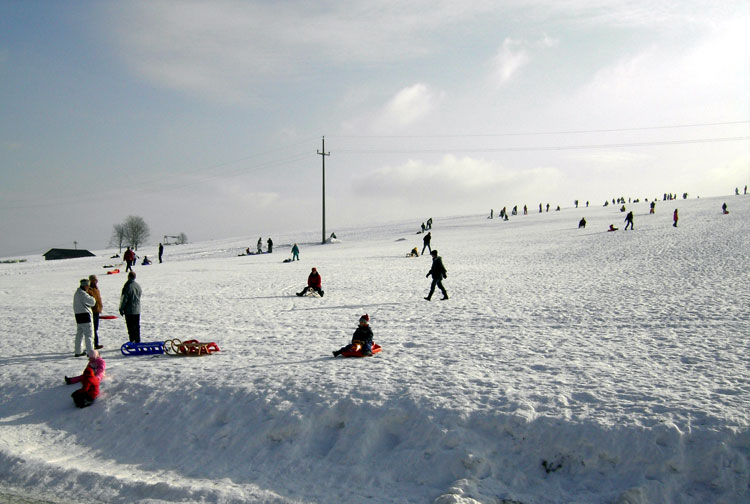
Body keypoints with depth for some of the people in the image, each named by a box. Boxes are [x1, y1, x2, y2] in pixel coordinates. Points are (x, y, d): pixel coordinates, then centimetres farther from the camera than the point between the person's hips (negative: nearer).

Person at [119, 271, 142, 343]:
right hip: (137, 310, 7)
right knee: (137, 327, 13)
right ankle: (137, 342, 18)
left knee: (131, 327, -3)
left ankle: (132, 342, -4)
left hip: (129, 311, -7)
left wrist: (121, 309, -4)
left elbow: (124, 299, -13)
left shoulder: (128, 286, -16)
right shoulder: (138, 286, 6)